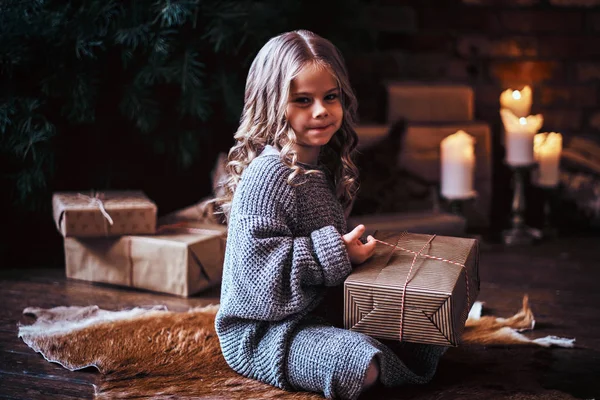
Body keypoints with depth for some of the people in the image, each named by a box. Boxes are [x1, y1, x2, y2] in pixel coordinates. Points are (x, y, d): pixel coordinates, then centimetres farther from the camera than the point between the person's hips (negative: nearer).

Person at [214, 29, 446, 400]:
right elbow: (258, 261, -26)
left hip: (319, 312, 9)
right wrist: (335, 253, -26)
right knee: (362, 364, -32)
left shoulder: (325, 167, 9)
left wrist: (353, 246, 6)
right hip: (262, 331, -9)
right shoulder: (268, 174, -19)